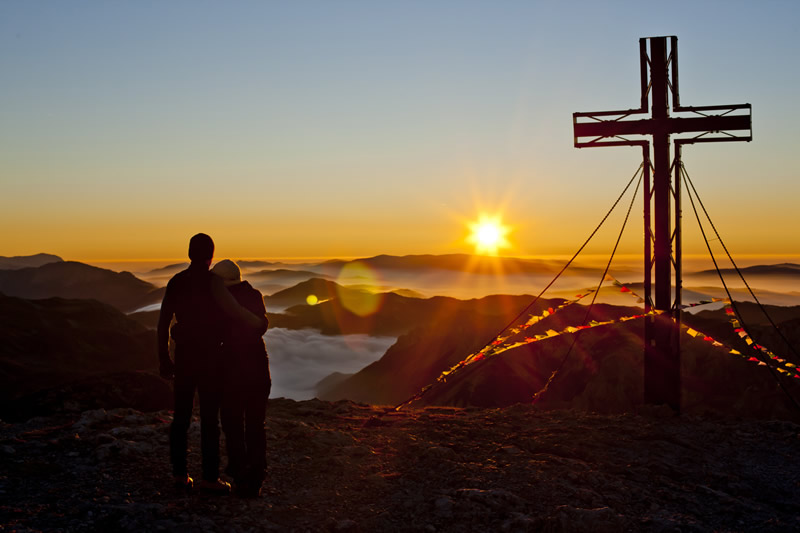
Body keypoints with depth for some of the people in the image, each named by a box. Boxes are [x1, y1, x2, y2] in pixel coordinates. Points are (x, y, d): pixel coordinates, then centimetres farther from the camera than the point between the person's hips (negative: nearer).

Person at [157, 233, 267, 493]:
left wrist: (164, 359, 14)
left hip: (183, 355, 6)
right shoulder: (211, 282, -12)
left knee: (181, 416, 11)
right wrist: (259, 322, -3)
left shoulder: (175, 282, 6)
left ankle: (180, 474, 16)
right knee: (209, 418, 0)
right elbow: (234, 310, -22)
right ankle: (209, 477, 4)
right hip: (208, 357, -5)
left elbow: (163, 323, 8)